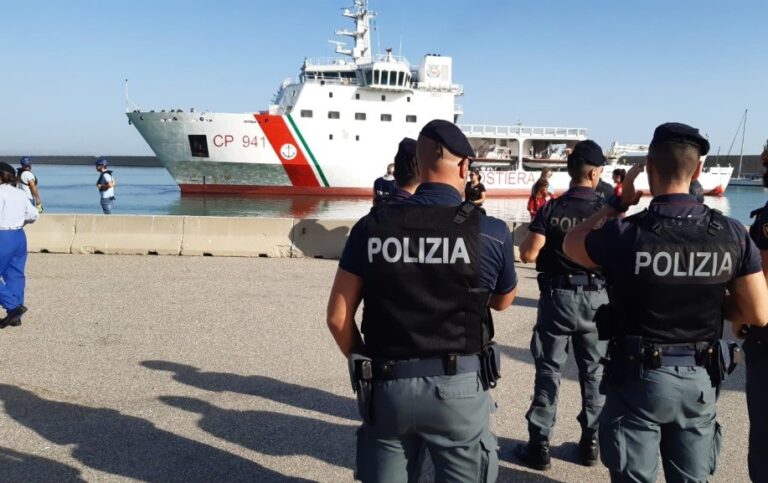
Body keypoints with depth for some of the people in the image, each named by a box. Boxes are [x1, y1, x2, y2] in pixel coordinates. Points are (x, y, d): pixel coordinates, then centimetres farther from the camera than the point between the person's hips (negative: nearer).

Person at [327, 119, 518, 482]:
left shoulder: (371, 226, -4)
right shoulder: (491, 233, -8)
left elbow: (338, 317, 0)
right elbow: (503, 301, 12)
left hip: (387, 385, 2)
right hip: (457, 386, -2)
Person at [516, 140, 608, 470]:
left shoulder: (550, 210, -8)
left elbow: (527, 255, -14)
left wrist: (532, 236, 7)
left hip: (557, 296, -1)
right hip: (596, 298, 1)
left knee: (548, 371, 6)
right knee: (594, 372, 14)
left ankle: (539, 445, 9)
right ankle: (591, 442, 23)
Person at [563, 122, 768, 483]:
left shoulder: (626, 234, -19)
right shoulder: (731, 233, -10)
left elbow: (571, 245, 2)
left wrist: (620, 202, 2)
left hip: (639, 377, -3)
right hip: (700, 379, 3)